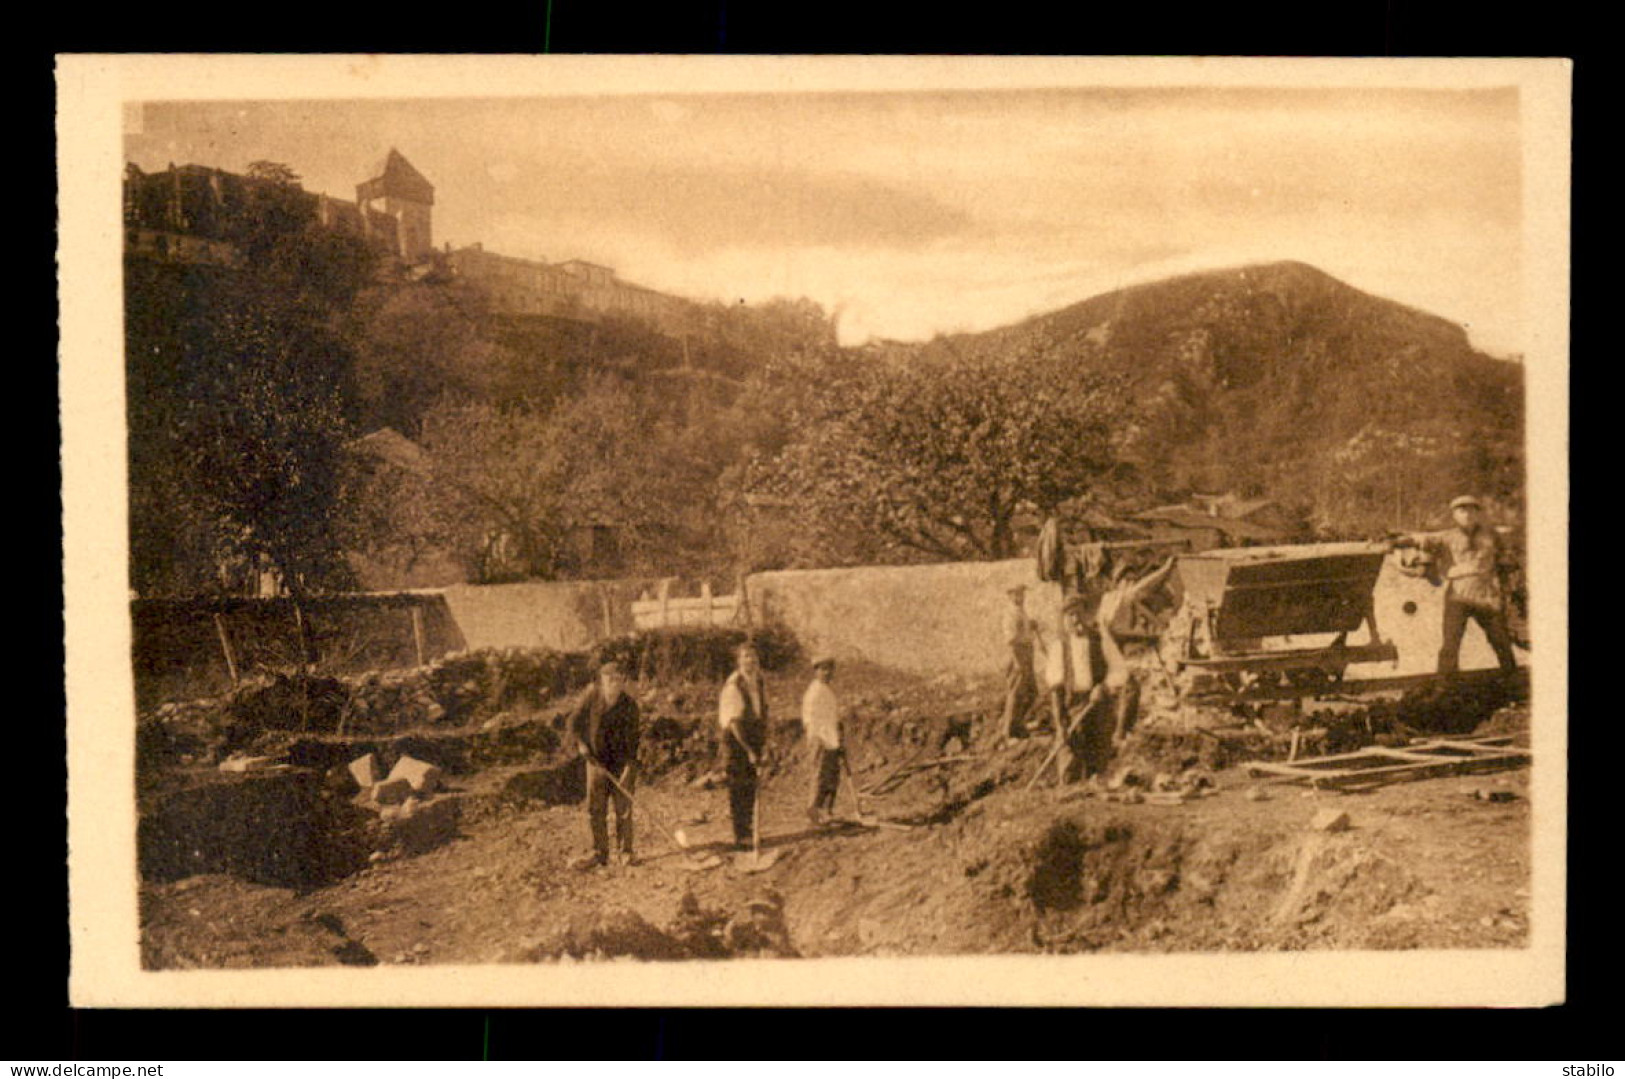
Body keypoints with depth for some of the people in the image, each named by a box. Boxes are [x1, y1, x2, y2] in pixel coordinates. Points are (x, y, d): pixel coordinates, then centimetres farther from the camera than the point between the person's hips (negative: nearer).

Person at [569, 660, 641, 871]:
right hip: (596, 760, 2)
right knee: (595, 808, 4)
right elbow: (575, 721, 4)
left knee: (623, 807, 0)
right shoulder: (592, 694, -6)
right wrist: (581, 744, -9)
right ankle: (600, 852, 14)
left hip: (622, 761, -2)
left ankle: (626, 852, 12)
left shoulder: (629, 705, -12)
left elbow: (632, 737, -13)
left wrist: (630, 766, -21)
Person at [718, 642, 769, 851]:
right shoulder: (733, 685, -17)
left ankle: (748, 832, 22)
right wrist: (748, 749, -18)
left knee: (751, 788, 12)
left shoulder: (760, 682, 7)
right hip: (735, 740, -7)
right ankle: (740, 837, 0)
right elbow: (734, 721, -18)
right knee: (738, 790, -5)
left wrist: (764, 739, 10)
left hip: (754, 740, 7)